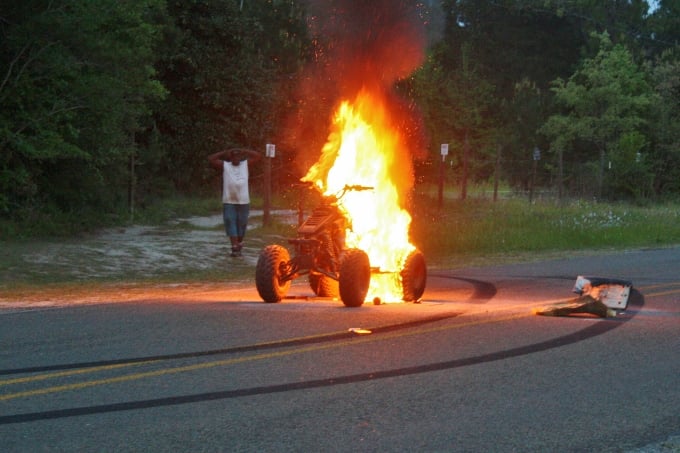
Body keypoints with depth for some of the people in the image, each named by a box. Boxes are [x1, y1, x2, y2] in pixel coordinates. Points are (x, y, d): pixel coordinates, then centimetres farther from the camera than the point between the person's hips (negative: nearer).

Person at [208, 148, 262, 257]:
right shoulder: (225, 165, 8)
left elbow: (258, 156, 13)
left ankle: (239, 245, 21)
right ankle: (234, 248, -9)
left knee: (242, 224, 8)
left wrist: (244, 151, 9)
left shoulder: (246, 164, 13)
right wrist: (225, 153, 5)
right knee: (231, 224, -7)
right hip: (229, 202, -2)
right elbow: (211, 159, 3)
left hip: (244, 201, 2)